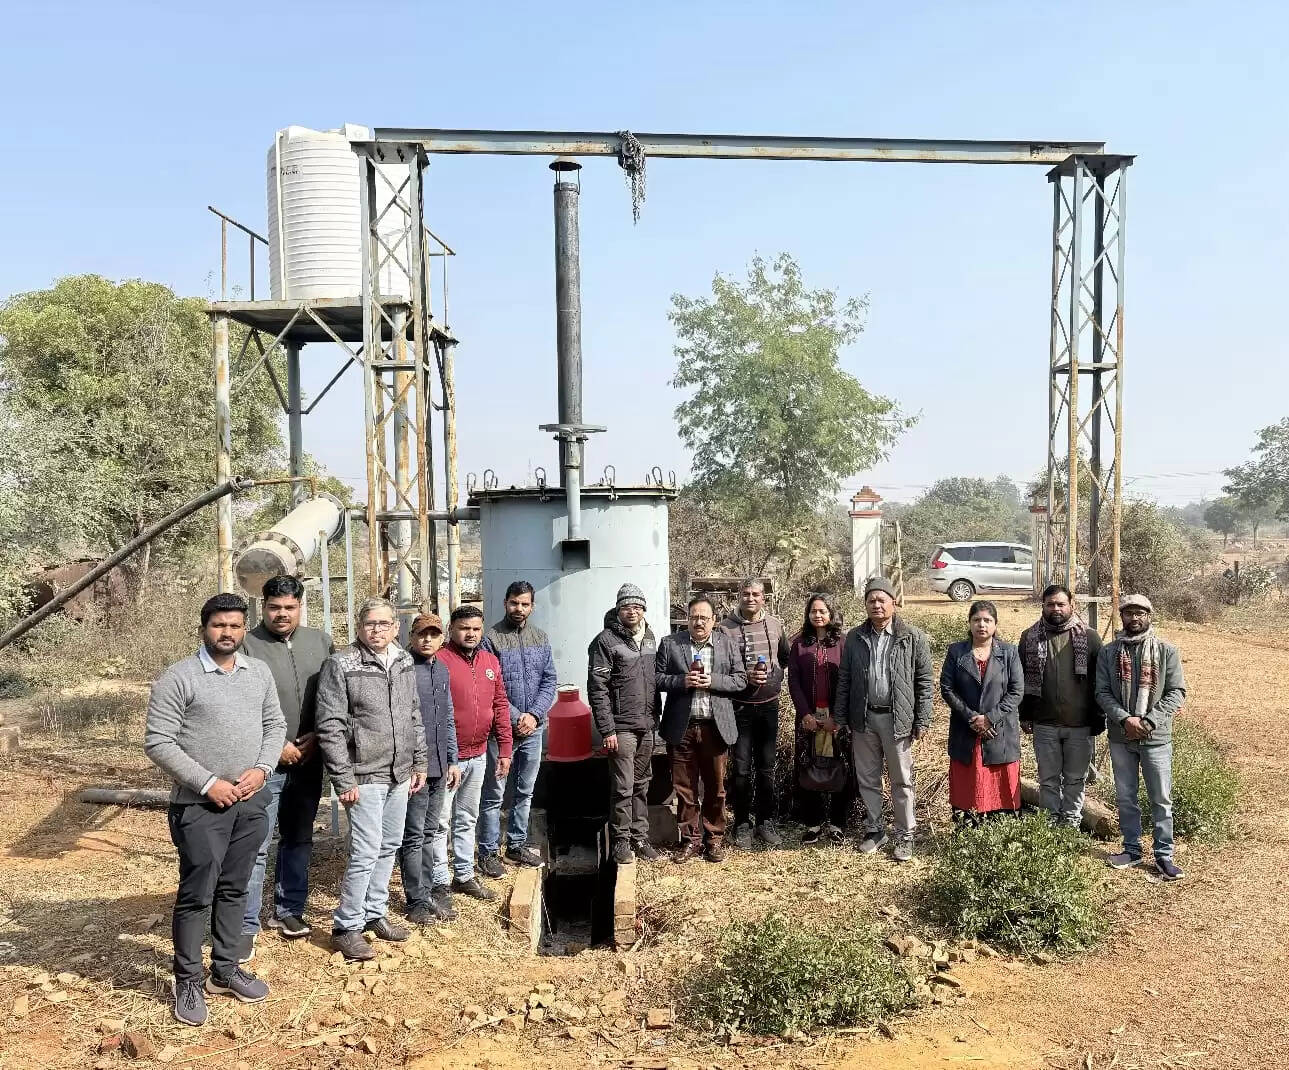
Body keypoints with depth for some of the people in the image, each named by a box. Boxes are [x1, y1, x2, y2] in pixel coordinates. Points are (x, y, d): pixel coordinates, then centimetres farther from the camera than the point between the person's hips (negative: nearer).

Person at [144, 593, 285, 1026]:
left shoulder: (259, 672, 6)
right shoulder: (177, 678, -10)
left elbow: (275, 725, 11)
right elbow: (157, 743, -12)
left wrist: (262, 769, -6)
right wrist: (208, 783, -15)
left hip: (251, 803, 5)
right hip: (200, 805, -5)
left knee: (234, 889, 15)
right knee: (196, 894, 2)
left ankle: (225, 970, 29)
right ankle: (188, 982, 18)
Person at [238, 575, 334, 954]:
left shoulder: (320, 642, 4)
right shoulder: (247, 646, -9)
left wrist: (316, 737, -5)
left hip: (308, 762, 5)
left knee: (299, 840, 16)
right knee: (256, 847, -2)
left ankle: (289, 910, 30)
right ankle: (246, 926, 9)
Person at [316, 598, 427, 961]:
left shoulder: (404, 662, 7)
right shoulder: (341, 664, -12)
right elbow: (329, 727, -13)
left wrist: (419, 762, 13)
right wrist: (344, 780, -14)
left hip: (399, 775, 6)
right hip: (365, 777, -6)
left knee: (389, 848, 15)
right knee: (366, 853, -5)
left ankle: (375, 913, 31)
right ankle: (346, 927, 11)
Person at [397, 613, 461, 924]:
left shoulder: (441, 670, 13)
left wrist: (452, 761, 18)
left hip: (439, 767, 7)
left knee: (430, 833, 15)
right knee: (414, 836, 2)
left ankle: (431, 891, 24)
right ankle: (418, 901, 12)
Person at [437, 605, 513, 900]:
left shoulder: (490, 661, 8)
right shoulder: (439, 660, -13)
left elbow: (500, 706, 12)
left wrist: (504, 750, 9)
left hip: (478, 756, 7)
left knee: (468, 819, 19)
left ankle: (464, 875, 32)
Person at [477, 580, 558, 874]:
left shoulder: (540, 638, 6)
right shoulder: (491, 638, -10)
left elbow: (549, 680, 5)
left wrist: (534, 715, -9)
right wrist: (515, 719, -16)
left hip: (533, 727, 5)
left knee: (525, 792, 16)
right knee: (494, 794, 2)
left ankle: (517, 844, 29)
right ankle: (488, 852, 13)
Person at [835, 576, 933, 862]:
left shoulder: (913, 637, -4)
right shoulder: (854, 637, 4)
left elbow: (924, 681, -3)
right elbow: (844, 680, 7)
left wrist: (922, 721, -6)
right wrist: (840, 718, 5)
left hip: (897, 718, -3)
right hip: (863, 718, 3)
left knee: (901, 780, 6)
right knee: (867, 779, 13)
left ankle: (904, 836, 19)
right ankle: (873, 830, 28)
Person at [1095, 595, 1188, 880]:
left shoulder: (1167, 651, -3)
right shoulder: (1108, 652, 2)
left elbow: (1177, 692, -5)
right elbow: (1102, 692, -1)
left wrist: (1149, 721, -16)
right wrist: (1125, 719, -16)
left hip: (1157, 737, -2)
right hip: (1120, 737, 2)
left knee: (1161, 799, 5)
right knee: (1125, 798, 12)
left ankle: (1164, 855, 17)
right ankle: (1132, 849, 25)